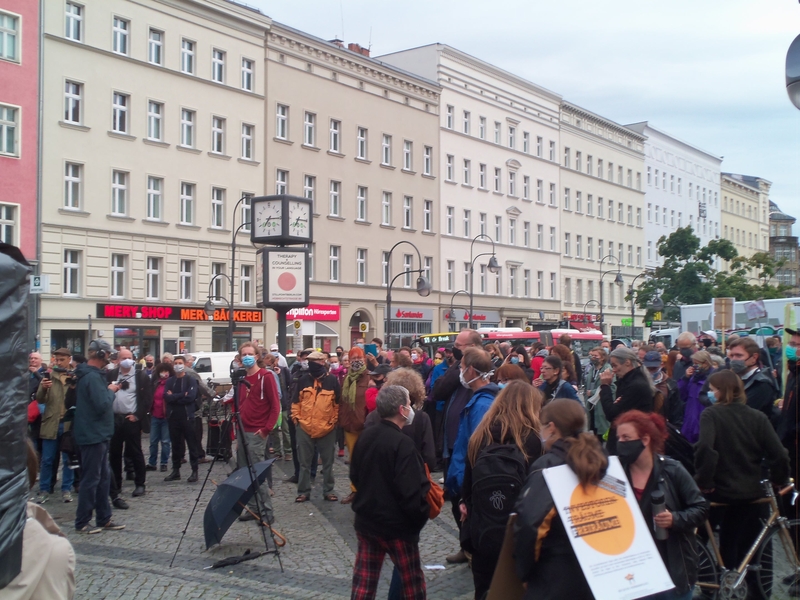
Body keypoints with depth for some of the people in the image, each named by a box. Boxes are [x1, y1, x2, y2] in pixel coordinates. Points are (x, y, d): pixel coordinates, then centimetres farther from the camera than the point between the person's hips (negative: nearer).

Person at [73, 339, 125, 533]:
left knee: (104, 477, 14)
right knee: (91, 479, -2)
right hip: (92, 435, -10)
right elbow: (102, 405, -27)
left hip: (97, 434, 10)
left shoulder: (90, 374, 12)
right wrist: (110, 391, -11)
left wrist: (108, 390, 5)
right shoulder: (93, 377, -20)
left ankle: (104, 519, 21)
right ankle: (82, 523, 7)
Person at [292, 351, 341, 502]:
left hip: (326, 428, -1)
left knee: (327, 462, 9)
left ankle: (328, 491, 20)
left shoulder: (332, 381, -2)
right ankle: (303, 491, 16)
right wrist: (296, 418, 1)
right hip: (304, 428, 1)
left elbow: (338, 403, 4)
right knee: (304, 463, 7)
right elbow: (296, 402, 9)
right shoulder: (303, 380, 2)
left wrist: (334, 420, -1)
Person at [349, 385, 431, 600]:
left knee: (363, 582, 12)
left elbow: (354, 476, 13)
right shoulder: (402, 443, -21)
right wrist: (421, 516, -9)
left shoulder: (366, 436, 2)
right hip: (396, 525, -7)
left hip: (365, 520, 7)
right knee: (412, 580, 12)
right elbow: (410, 492, -24)